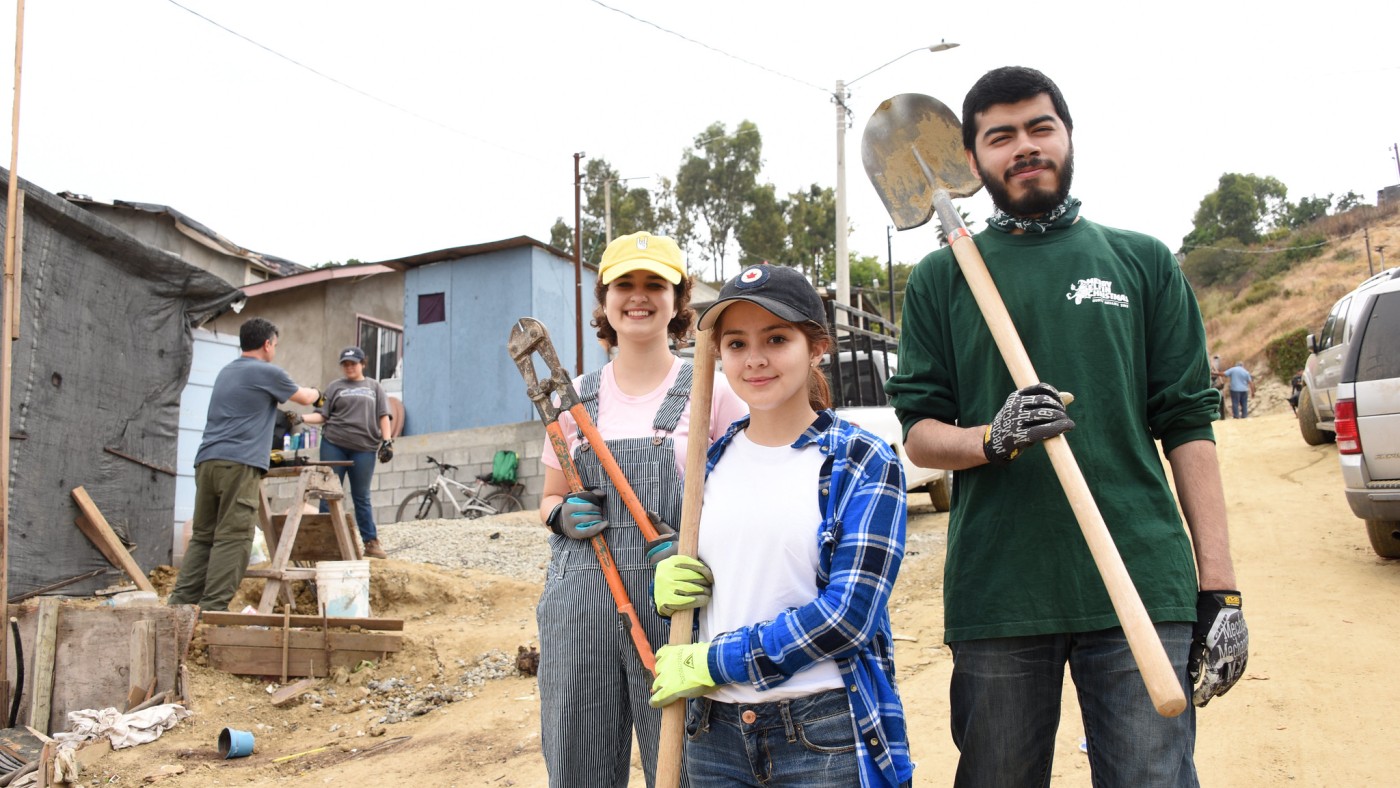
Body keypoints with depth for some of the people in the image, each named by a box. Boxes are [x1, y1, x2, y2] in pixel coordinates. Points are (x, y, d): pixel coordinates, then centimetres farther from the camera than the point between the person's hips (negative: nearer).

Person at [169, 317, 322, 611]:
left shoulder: (226, 372, 24)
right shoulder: (268, 373, 1)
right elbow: (304, 398, 18)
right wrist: (315, 392, 41)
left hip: (206, 461, 8)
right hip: (239, 464, -8)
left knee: (202, 536, 10)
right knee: (232, 539, -8)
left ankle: (181, 601, 6)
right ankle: (214, 607, -12)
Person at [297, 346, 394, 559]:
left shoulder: (374, 387, 14)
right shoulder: (335, 387, 11)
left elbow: (384, 416, 7)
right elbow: (323, 415, 5)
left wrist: (387, 441, -5)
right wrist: (301, 418, -11)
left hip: (364, 449, 0)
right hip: (333, 446, 0)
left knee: (362, 497, 3)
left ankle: (371, 542, 8)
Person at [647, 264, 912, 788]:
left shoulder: (864, 463, -8)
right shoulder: (712, 461, 6)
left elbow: (846, 614, -16)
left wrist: (708, 663, -15)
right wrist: (666, 581, -6)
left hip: (826, 739, -4)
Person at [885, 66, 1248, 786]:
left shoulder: (1143, 261, 11)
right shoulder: (941, 279, 10)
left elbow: (1188, 427, 7)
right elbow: (919, 435, 7)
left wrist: (1220, 590, 1)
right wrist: (990, 440, -16)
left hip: (1141, 587, 0)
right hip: (994, 592, 0)